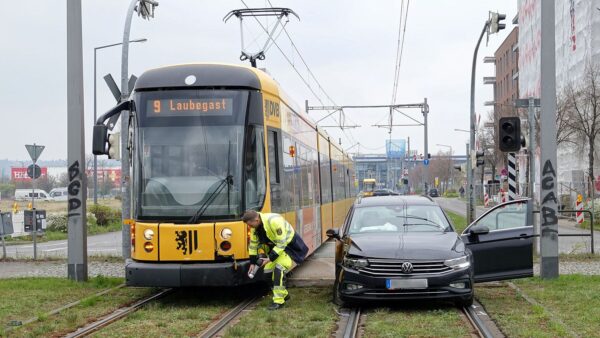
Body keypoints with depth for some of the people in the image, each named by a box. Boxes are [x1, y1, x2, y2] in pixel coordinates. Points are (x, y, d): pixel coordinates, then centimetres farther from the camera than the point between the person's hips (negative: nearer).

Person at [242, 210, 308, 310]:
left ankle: (279, 301, -17)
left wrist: (270, 258, -29)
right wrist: (252, 262, 4)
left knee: (279, 269, -22)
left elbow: (281, 243, -31)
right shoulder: (255, 227, -11)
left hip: (289, 245, -8)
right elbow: (253, 244, 3)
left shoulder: (274, 221, -36)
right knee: (271, 270, 6)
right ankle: (283, 294, 27)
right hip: (274, 246, 8)